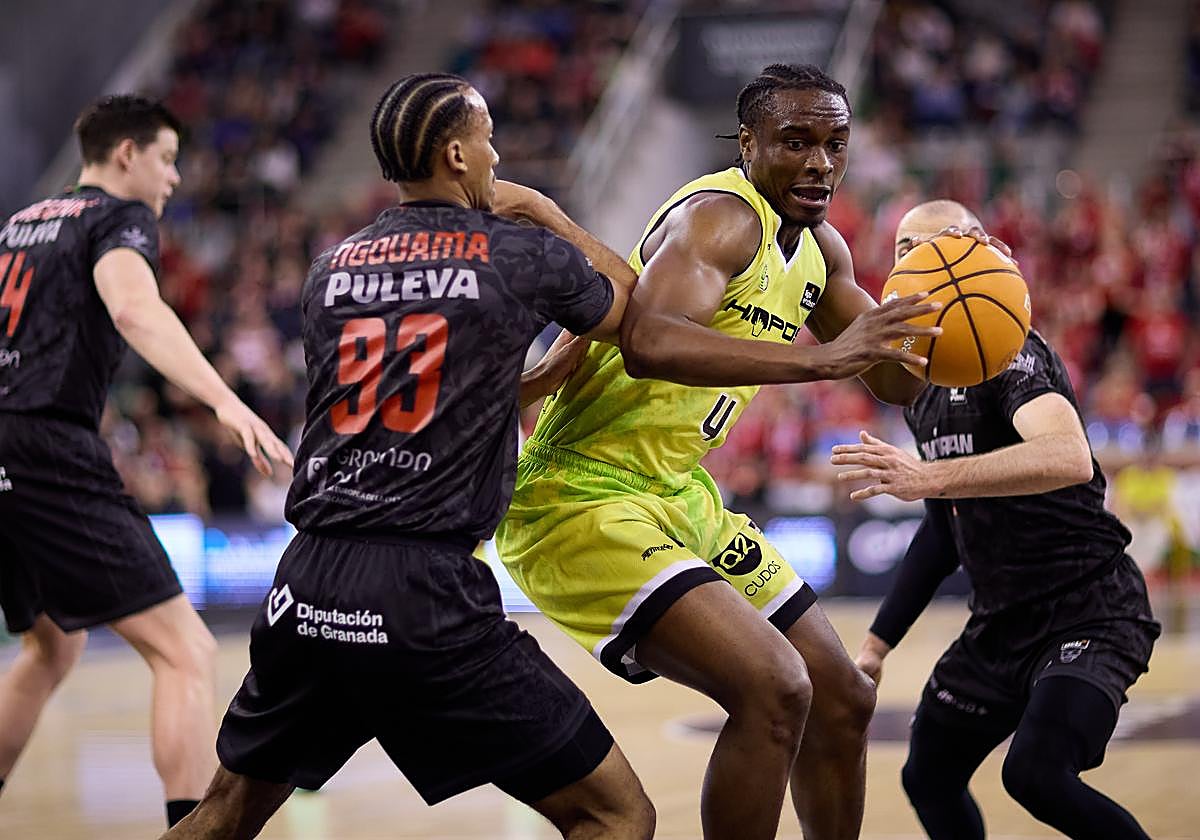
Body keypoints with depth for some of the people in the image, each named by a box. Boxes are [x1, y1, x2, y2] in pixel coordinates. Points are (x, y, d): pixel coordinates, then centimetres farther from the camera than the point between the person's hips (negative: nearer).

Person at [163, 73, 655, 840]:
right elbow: (633, 309, 22)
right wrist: (545, 212, 31)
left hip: (310, 586, 6)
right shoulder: (524, 255, 1)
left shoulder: (332, 268, 16)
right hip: (428, 595, -6)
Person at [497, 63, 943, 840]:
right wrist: (817, 359, -44)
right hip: (584, 502, -10)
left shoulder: (820, 248, 9)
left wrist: (936, 331, -7)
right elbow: (647, 342, -39)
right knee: (774, 689, -24)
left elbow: (896, 381, 16)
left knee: (843, 699, 13)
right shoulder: (720, 217, -20)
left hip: (682, 498, 10)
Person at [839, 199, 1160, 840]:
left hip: (1090, 613, -9)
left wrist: (931, 476, -46)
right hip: (1001, 621, 9)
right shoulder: (922, 385, 12)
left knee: (1035, 772, -29)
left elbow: (1069, 458, -38)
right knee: (928, 778, 16)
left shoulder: (1009, 353, -16)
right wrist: (879, 641, 20)